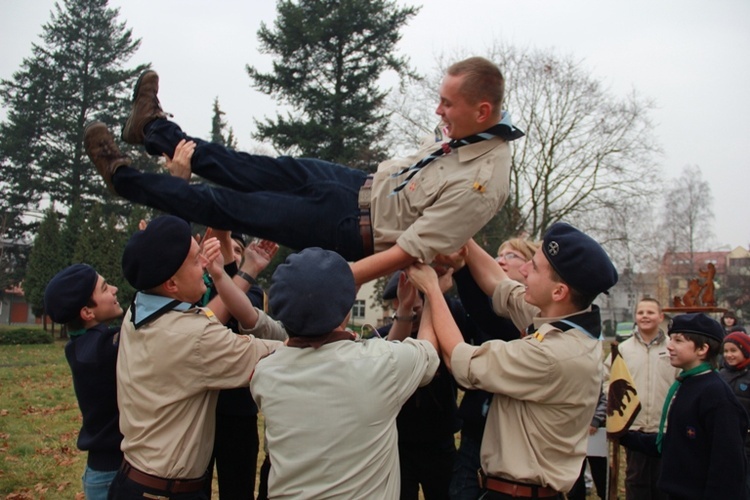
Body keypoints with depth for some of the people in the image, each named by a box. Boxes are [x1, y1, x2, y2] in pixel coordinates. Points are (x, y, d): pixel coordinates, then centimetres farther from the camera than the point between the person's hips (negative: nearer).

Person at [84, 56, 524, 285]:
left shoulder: (481, 183, -32)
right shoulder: (472, 132, -5)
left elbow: (407, 253, -32)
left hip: (359, 229, -7)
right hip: (369, 185, 7)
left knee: (237, 207, -1)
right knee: (266, 171, 9)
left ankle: (126, 178, 15)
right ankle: (155, 130, 27)